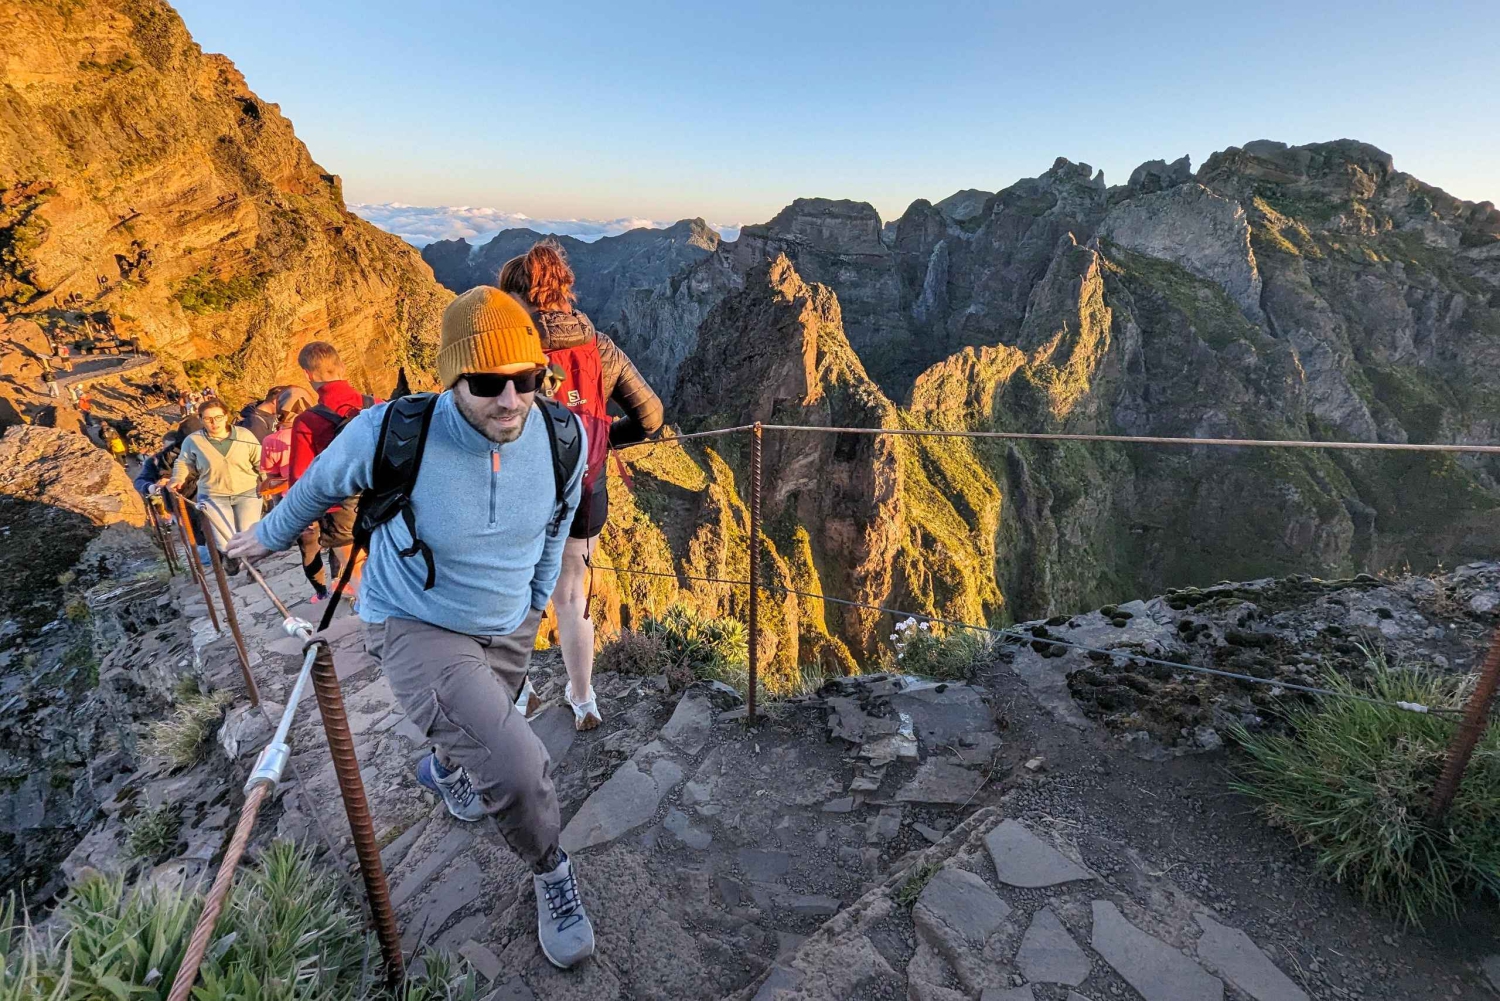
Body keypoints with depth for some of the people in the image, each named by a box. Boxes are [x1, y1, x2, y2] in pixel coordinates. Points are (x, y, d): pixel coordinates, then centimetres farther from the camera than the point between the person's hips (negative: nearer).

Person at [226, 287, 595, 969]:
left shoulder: (563, 438, -19)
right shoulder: (392, 435, -29)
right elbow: (320, 484, -4)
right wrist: (271, 535, 15)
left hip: (507, 630, 5)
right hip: (415, 627, -4)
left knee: (472, 737, 31)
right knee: (517, 769, -22)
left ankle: (442, 769, 71)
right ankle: (551, 871, 12)